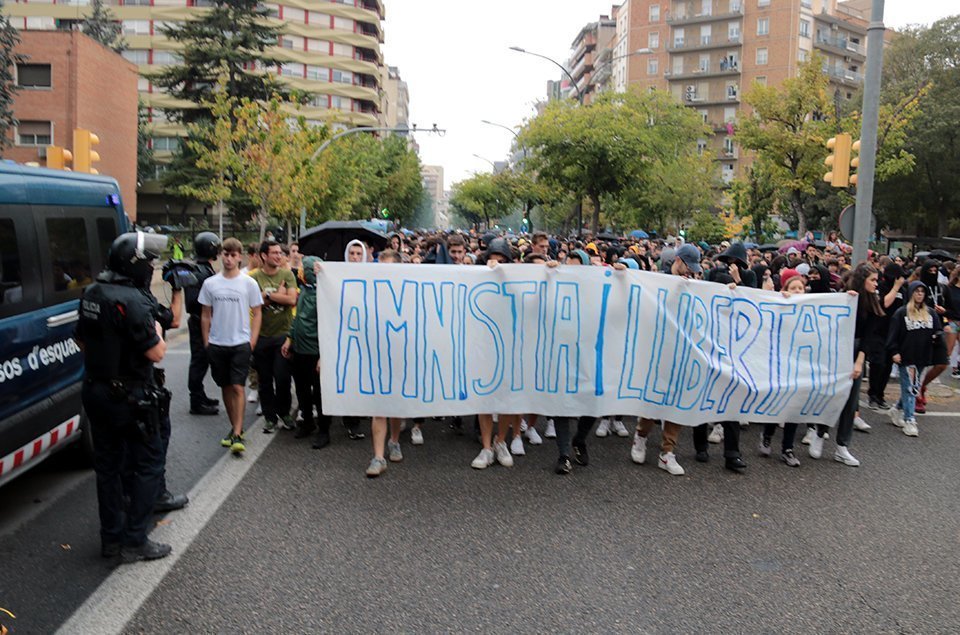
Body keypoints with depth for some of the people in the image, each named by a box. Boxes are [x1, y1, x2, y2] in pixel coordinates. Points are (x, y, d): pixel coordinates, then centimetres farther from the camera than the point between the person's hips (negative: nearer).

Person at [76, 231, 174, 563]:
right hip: (130, 398, -8)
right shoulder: (132, 300, -22)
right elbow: (156, 353, -20)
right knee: (148, 464, 3)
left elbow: (82, 339, 16)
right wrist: (156, 332, -2)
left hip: (95, 392, 9)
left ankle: (111, 537, 26)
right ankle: (134, 541, 6)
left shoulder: (91, 293, 5)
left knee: (108, 464, 16)